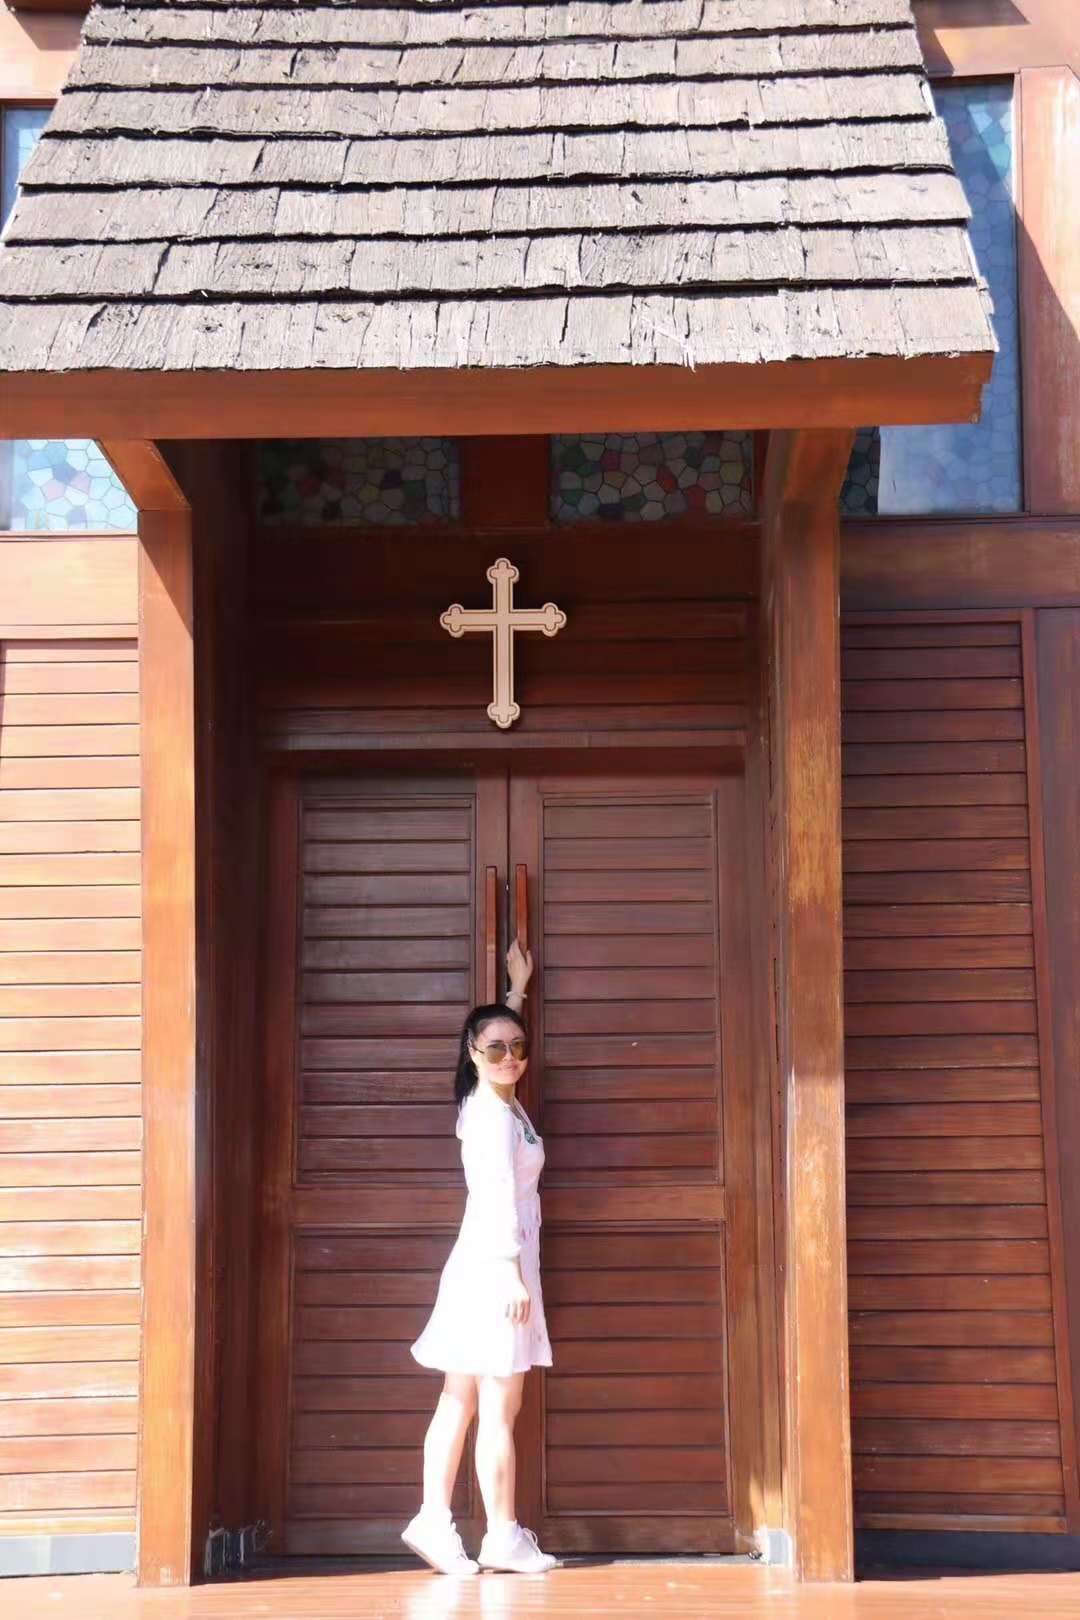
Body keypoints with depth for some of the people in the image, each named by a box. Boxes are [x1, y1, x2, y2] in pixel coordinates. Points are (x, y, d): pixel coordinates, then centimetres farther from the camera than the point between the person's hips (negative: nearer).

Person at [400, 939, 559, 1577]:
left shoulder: (495, 1101, 13)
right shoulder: (496, 1115, -14)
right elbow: (499, 1197, -20)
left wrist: (517, 989, 39)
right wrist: (515, 1276, -21)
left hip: (478, 1267, 10)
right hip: (498, 1267, -10)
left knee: (459, 1402, 6)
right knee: (500, 1410, -5)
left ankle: (434, 1519, 6)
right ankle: (504, 1537, 0)